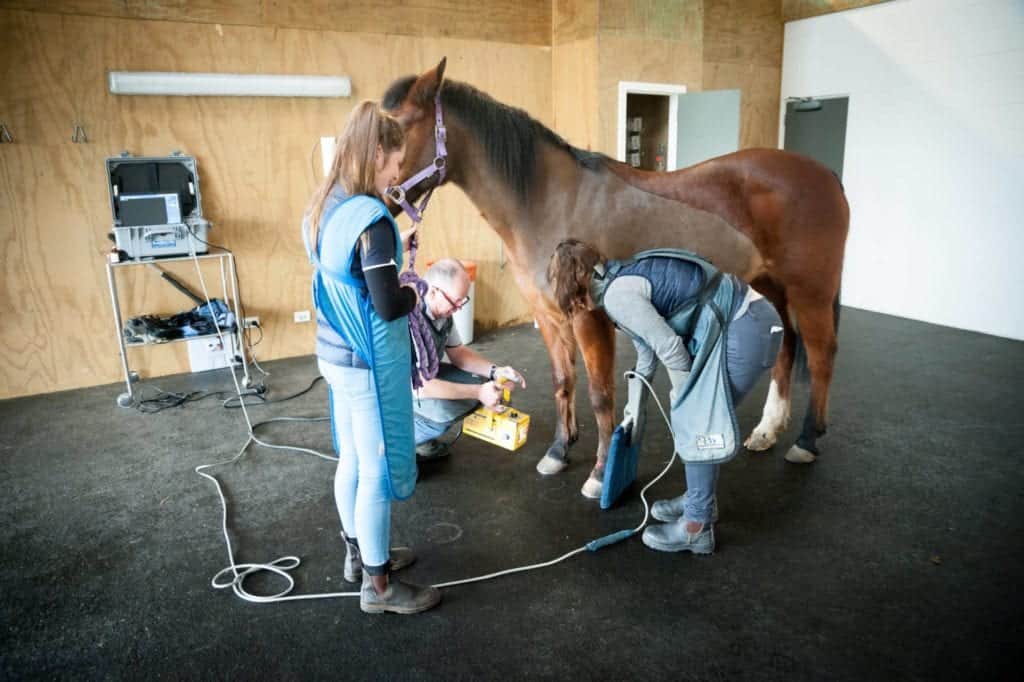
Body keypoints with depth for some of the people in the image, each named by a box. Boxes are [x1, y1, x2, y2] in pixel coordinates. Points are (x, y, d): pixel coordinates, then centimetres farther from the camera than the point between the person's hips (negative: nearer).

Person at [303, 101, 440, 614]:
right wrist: (418, 292, -6)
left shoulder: (324, 209, 5)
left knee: (352, 460, 21)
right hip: (369, 365, -9)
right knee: (379, 470, 5)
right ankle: (378, 586, 20)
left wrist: (393, 247, 12)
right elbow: (389, 307, -25)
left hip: (334, 355, 9)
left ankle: (359, 553, 40)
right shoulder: (372, 220, -23)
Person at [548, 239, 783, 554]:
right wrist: (634, 407, 33)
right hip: (747, 320, 10)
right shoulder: (624, 280, 15)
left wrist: (683, 394, 1)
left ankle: (697, 528, 11)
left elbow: (669, 347, -18)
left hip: (744, 330, -10)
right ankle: (700, 499, 34)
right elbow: (646, 350, 25)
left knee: (696, 422, -2)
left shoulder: (616, 295, -17)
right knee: (693, 417, 18)